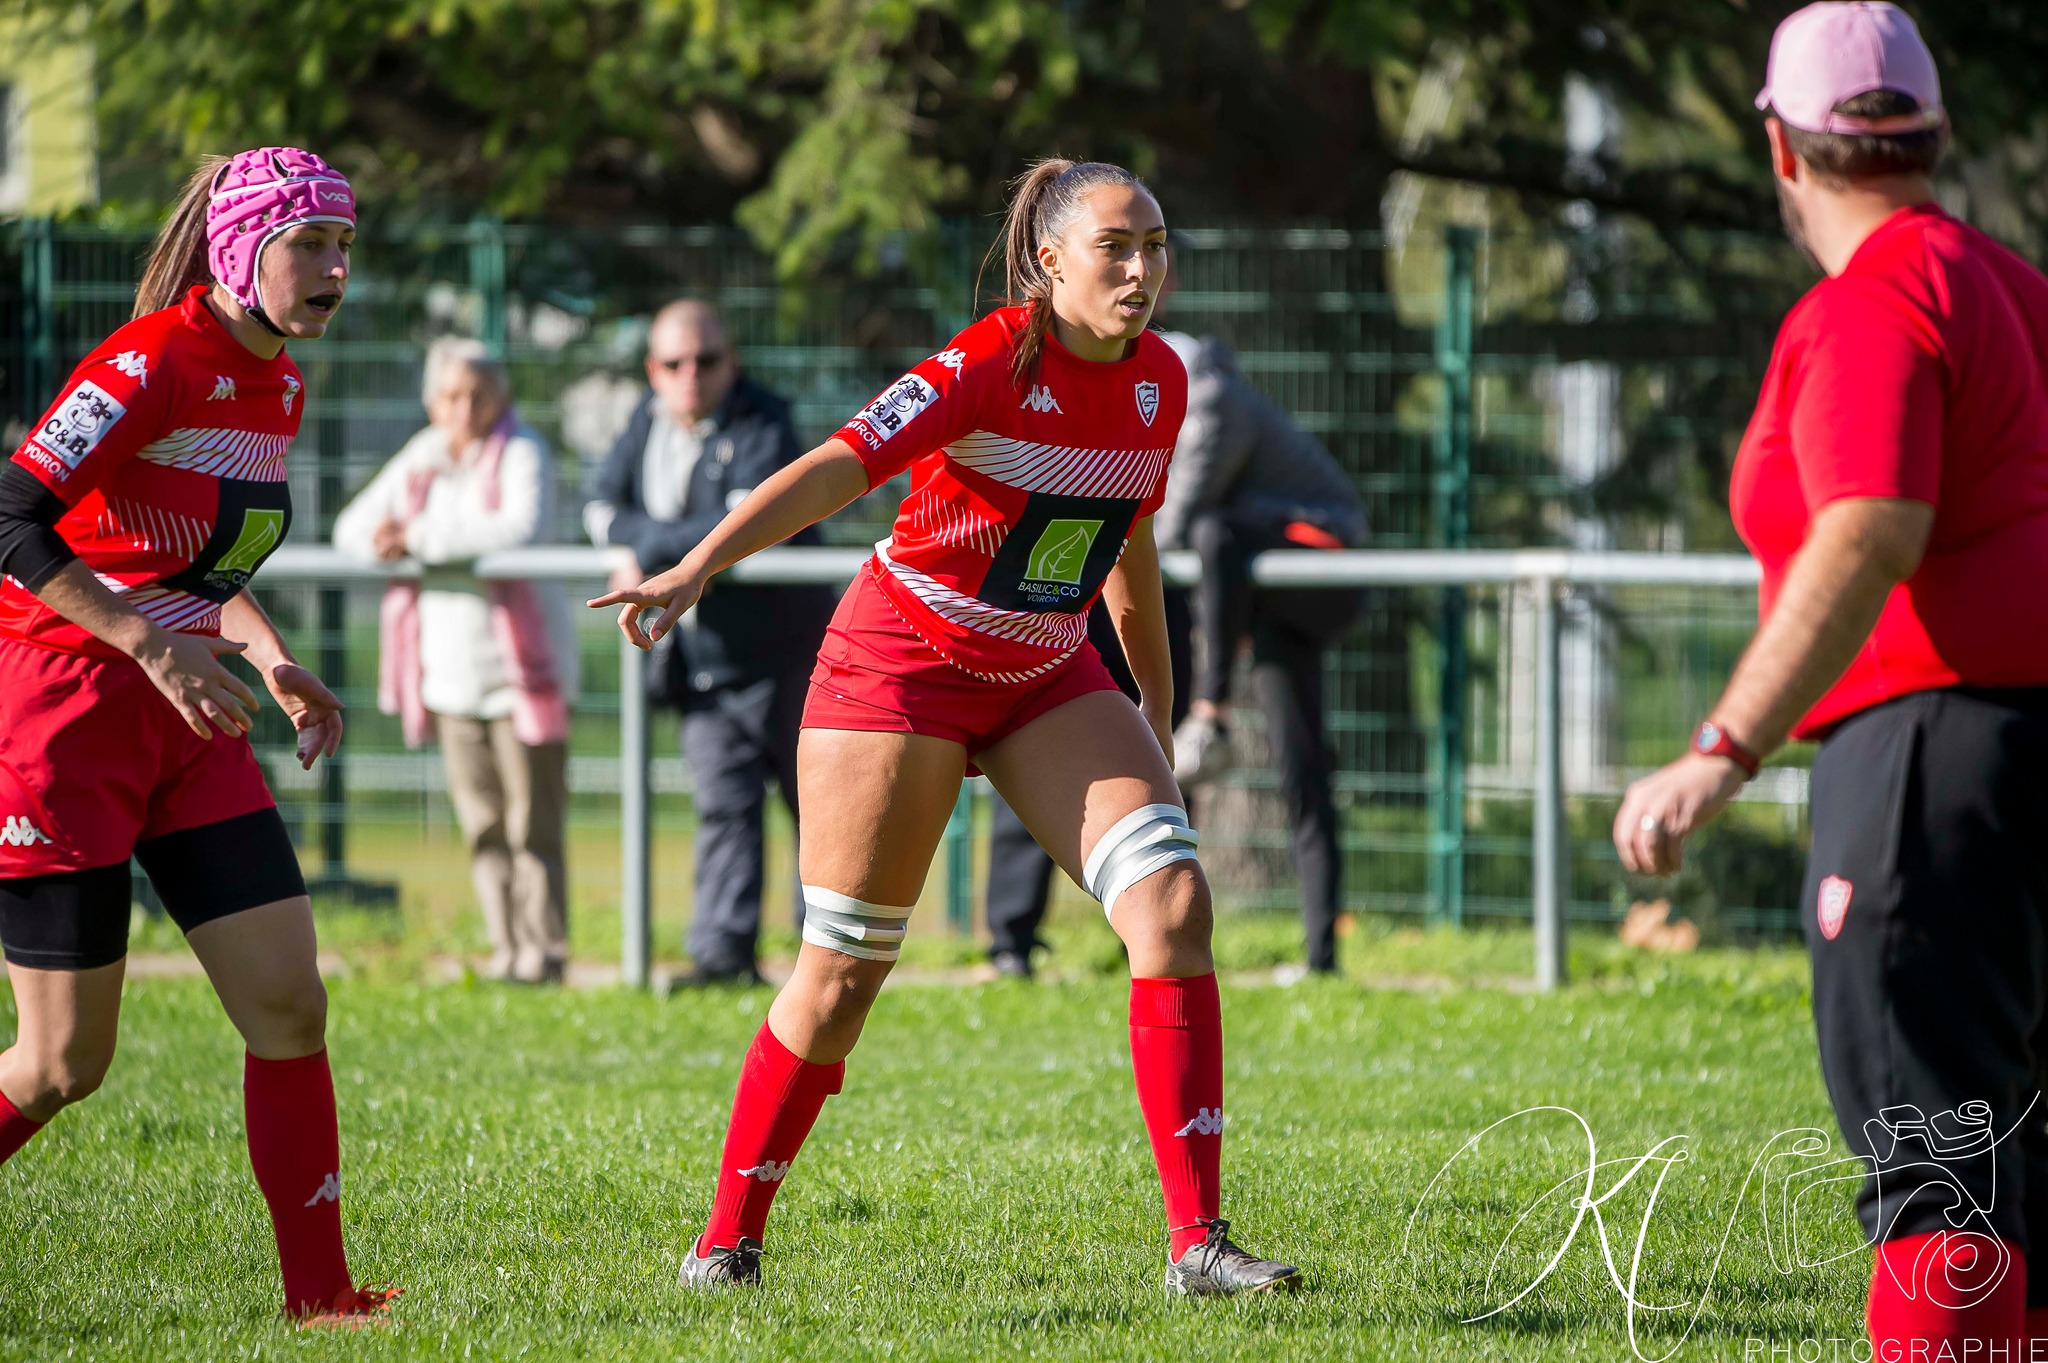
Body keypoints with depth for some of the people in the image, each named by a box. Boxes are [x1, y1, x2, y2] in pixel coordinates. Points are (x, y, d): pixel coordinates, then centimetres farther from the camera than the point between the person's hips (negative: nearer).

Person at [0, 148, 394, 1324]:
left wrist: (271, 661, 7)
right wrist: (153, 642, -27)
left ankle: (319, 1292, 4)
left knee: (290, 1004, -2)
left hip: (186, 722, 8)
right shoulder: (155, 363, -17)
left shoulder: (280, 389, 9)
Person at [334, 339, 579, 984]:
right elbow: (351, 527, 16)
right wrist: (380, 539, -9)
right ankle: (507, 949, 12)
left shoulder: (520, 453, -8)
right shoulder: (420, 460, 10)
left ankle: (543, 950, -1)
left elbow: (524, 525, -28)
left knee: (533, 823, -5)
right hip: (451, 671, 6)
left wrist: (422, 538, -25)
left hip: (521, 670, -6)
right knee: (480, 824, 6)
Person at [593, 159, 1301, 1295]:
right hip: (903, 663, -6)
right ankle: (727, 1239, 14)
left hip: (1048, 679, 6)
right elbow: (835, 469, -32)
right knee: (844, 974, -3)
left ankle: (1196, 1243, -13)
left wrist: (1156, 712, 22)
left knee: (1172, 900, -13)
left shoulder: (1158, 381, -1)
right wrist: (696, 568, -45)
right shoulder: (992, 363, -21)